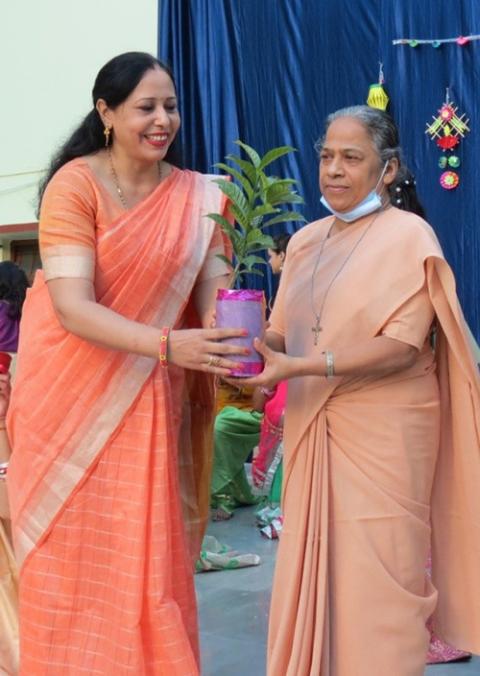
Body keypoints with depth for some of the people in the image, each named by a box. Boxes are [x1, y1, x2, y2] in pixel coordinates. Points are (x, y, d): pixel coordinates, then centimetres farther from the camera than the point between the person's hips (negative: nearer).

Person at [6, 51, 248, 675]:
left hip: (149, 404, 3)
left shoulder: (197, 197, 1)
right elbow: (72, 307, -21)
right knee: (74, 562, 5)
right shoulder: (75, 184, -11)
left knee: (150, 560, 4)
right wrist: (167, 344, -34)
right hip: (71, 398, -2)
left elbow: (212, 294, -6)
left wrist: (231, 337, -29)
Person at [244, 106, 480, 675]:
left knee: (376, 583, 0)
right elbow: (285, 333, 11)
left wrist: (299, 368, -23)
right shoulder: (306, 241, 13)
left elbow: (402, 346, -16)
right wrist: (254, 347, -12)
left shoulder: (409, 236, -7)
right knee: (312, 574, 8)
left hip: (383, 432, -5)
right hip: (313, 427, 6)